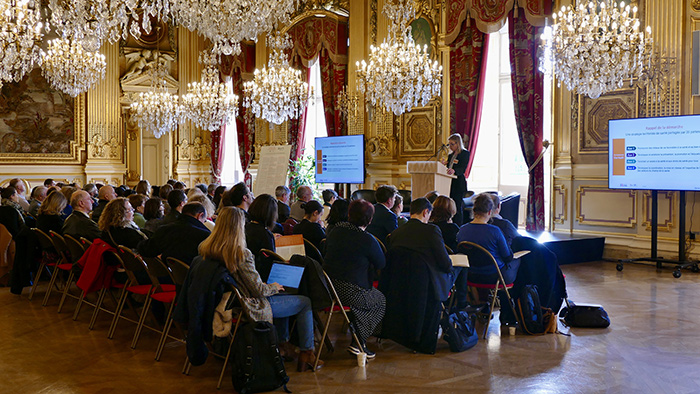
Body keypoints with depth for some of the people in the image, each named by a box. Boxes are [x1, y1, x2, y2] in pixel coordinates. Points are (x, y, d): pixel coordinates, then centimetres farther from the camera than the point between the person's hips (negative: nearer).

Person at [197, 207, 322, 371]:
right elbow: (259, 290, -23)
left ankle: (283, 344, 35)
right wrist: (273, 287, -1)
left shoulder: (205, 249, -8)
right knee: (305, 303, 7)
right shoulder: (241, 254, -30)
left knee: (282, 296, 29)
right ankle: (306, 355, 15)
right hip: (251, 308, -8)